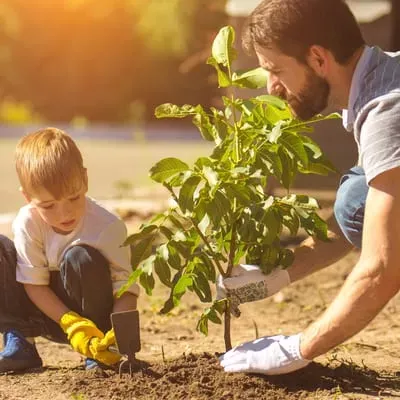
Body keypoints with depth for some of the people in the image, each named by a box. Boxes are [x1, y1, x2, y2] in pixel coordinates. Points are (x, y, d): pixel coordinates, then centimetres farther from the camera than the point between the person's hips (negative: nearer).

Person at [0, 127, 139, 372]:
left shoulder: (109, 227, -23)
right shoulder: (27, 223, -19)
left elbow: (126, 290, -21)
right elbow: (34, 284, -14)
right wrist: (72, 324, -28)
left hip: (95, 315, -2)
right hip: (50, 313, 2)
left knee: (80, 258, -32)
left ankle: (98, 352, -14)